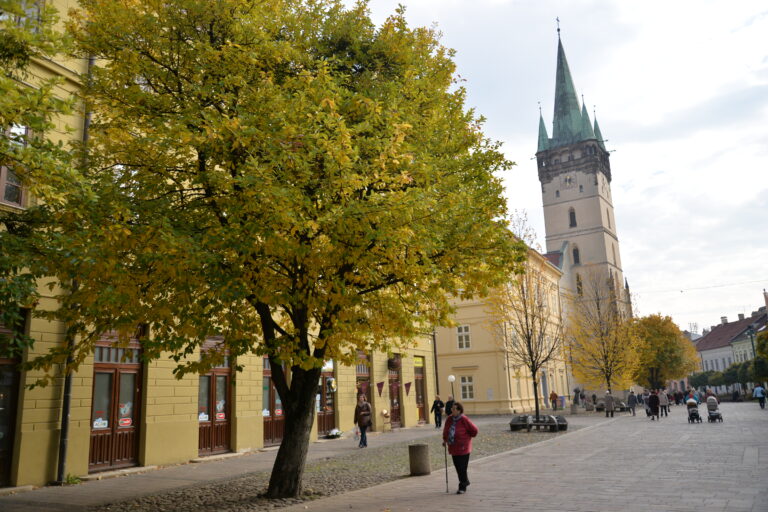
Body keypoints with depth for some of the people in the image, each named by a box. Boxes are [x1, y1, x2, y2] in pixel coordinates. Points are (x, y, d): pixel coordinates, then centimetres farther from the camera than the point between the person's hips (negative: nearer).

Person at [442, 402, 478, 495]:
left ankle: (462, 487, 8)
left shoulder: (464, 420, -17)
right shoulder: (449, 419, 1)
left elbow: (474, 430, -9)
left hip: (463, 448, -6)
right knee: (457, 467, 14)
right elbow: (446, 429, 18)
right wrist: (445, 439, 14)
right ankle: (465, 481, 35)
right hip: (453, 448, 6)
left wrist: (467, 438, 1)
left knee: (462, 468, -3)